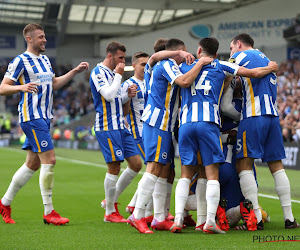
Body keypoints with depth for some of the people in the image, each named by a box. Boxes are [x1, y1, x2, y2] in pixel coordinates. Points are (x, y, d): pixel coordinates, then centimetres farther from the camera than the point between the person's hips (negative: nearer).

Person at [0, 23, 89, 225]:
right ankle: (49, 212, -7)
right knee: (49, 159, -13)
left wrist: (75, 71, 20)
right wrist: (22, 87, -28)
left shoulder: (45, 60, 17)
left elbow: (54, 84, 28)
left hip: (44, 117, 9)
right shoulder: (20, 61, -9)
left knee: (33, 163, 11)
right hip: (32, 117, -9)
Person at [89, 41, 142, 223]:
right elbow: (109, 95, -22)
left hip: (120, 126, 9)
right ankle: (110, 213, 4)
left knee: (136, 164, 5)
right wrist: (118, 75, -12)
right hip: (107, 127, -9)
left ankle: (111, 200, 18)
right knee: (114, 167, -8)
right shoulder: (98, 73, -9)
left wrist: (128, 94, 8)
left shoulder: (113, 73, 19)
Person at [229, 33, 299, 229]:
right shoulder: (267, 59, 26)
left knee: (244, 165, -5)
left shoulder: (240, 56, 5)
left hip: (253, 116, -7)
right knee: (276, 165, 9)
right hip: (273, 115, 7)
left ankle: (256, 217, -14)